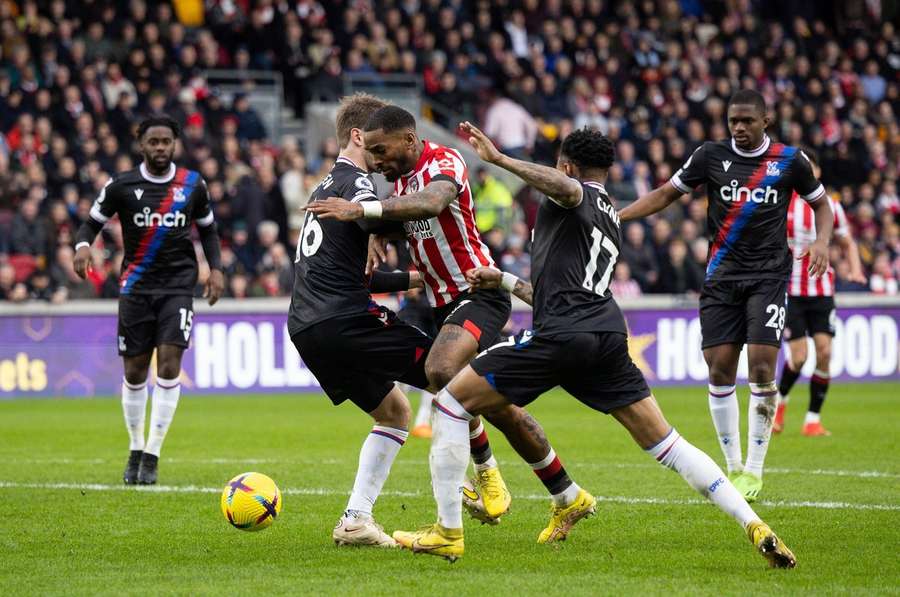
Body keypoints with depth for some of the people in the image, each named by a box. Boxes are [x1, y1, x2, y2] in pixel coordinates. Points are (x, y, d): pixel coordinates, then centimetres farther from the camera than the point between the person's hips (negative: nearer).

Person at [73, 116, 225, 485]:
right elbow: (92, 222, 7)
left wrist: (216, 268, 4)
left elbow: (207, 229, 17)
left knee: (169, 367, -13)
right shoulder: (122, 185, -1)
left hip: (178, 285, 0)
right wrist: (82, 245, -15)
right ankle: (135, 450, 23)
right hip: (136, 285, 0)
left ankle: (152, 455, -6)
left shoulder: (192, 185, 4)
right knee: (134, 372, 3)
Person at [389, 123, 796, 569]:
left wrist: (498, 159, -20)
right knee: (666, 444, 9)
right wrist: (503, 281, 47)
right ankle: (756, 528, -2)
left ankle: (448, 533, 2)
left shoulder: (574, 195, 8)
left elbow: (566, 189, -21)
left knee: (451, 402, 4)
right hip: (608, 337, 8)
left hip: (561, 338, -8)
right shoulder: (613, 224, 32)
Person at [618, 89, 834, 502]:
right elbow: (666, 193, 9)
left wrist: (821, 242, -5)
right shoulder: (711, 156, 2)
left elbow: (820, 204, 14)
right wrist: (617, 215, -2)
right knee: (720, 372, -3)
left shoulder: (789, 161, 1)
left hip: (768, 277, -2)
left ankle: (754, 469, 0)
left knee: (761, 369, -12)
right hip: (721, 278, 2)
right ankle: (733, 468, 10)